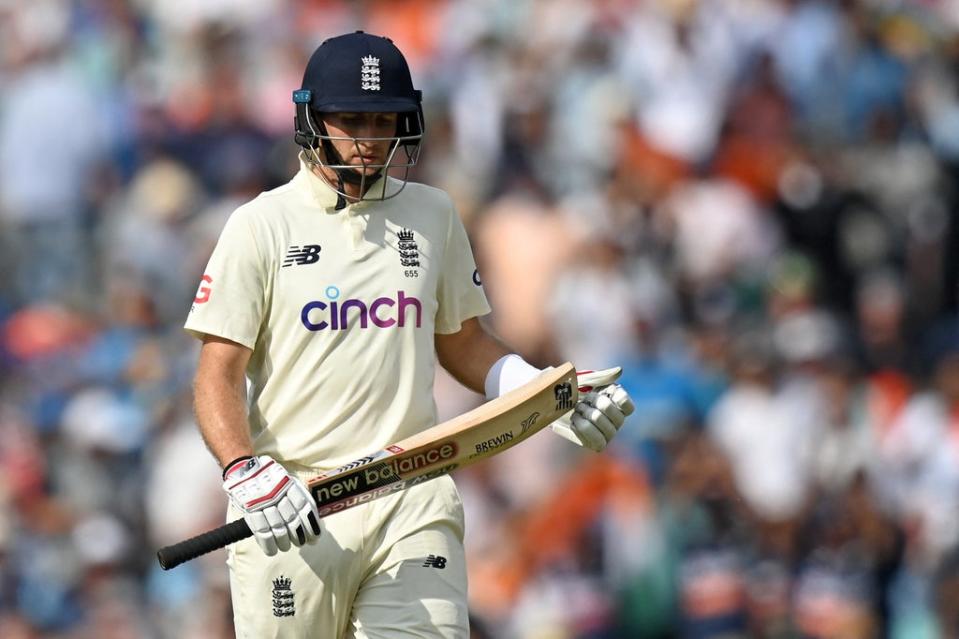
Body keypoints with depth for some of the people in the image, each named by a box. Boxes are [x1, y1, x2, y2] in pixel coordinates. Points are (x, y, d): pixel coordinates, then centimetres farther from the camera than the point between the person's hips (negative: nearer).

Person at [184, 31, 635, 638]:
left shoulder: (433, 216, 13)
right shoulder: (261, 225, 1)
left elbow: (462, 342, 23)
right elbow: (219, 375, -4)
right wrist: (245, 471, -21)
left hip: (413, 503, 2)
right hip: (291, 510, -2)